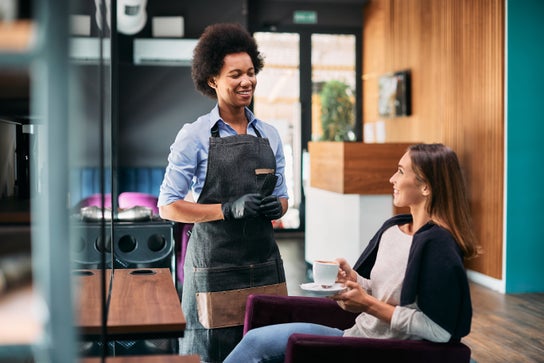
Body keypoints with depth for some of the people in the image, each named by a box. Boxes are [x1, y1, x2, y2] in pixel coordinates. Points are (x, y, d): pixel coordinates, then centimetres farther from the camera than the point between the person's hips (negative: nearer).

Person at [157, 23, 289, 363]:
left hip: (265, 262, 4)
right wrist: (228, 209, -17)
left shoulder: (269, 135, 10)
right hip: (215, 265, -4)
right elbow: (168, 206, -6)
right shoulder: (195, 136, -4)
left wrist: (276, 208, -5)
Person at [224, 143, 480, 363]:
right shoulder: (392, 228, 7)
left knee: (258, 342, -12)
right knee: (258, 341, -4)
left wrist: (369, 304, -19)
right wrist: (352, 279, -6)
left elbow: (438, 331, -21)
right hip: (358, 335, 8)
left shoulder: (438, 244, -17)